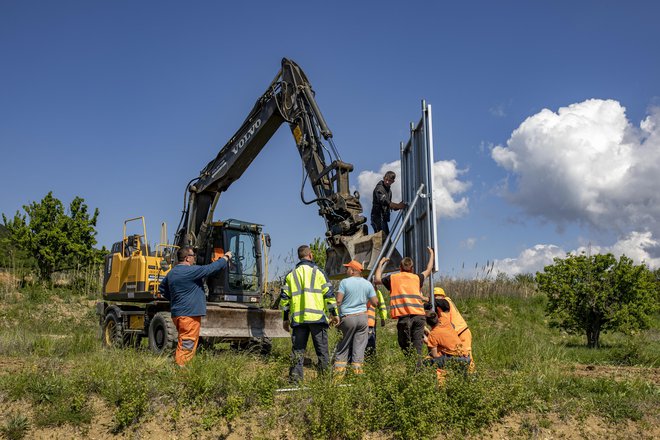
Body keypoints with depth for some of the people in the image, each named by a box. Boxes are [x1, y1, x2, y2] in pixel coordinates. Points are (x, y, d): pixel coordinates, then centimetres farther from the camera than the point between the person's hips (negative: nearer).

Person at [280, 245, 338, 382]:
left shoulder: (291, 274, 13)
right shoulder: (317, 272, 2)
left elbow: (284, 298, 11)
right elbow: (329, 294, -2)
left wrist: (285, 319, 17)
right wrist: (334, 314, 4)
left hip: (298, 318, 3)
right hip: (317, 316, -3)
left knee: (297, 349, 7)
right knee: (322, 350, 5)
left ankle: (295, 378, 1)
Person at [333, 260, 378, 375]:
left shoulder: (345, 282, -6)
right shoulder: (367, 284, 5)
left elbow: (338, 300, -11)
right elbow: (375, 303, 5)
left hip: (347, 318, -2)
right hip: (362, 317, 2)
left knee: (344, 345, 8)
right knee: (360, 344, 7)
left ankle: (339, 368, 7)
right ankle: (357, 368, 5)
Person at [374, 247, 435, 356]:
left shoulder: (393, 278, 13)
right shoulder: (417, 277, 18)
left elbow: (377, 280, 28)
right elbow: (428, 269, 37)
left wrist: (381, 264, 39)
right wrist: (431, 254, 51)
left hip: (404, 315, -2)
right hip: (419, 314, 2)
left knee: (405, 344, 4)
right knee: (417, 343, 1)